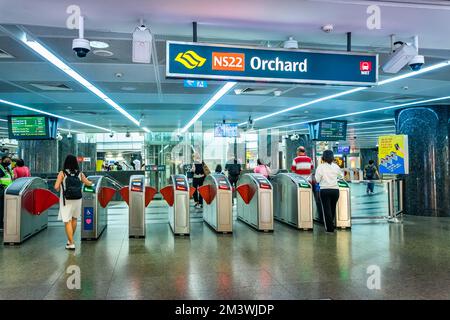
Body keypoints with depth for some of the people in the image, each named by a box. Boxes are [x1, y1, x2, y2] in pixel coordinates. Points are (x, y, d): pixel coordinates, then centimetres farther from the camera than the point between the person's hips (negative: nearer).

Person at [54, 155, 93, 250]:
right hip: (77, 199, 3)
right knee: (74, 219, 21)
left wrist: (59, 190, 9)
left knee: (67, 221, 4)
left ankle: (71, 243, 3)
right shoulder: (79, 173, 0)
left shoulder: (62, 173, -8)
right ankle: (70, 240, 32)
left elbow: (56, 187, -14)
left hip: (66, 200, -3)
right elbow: (88, 183, 12)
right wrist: (91, 183, 35)